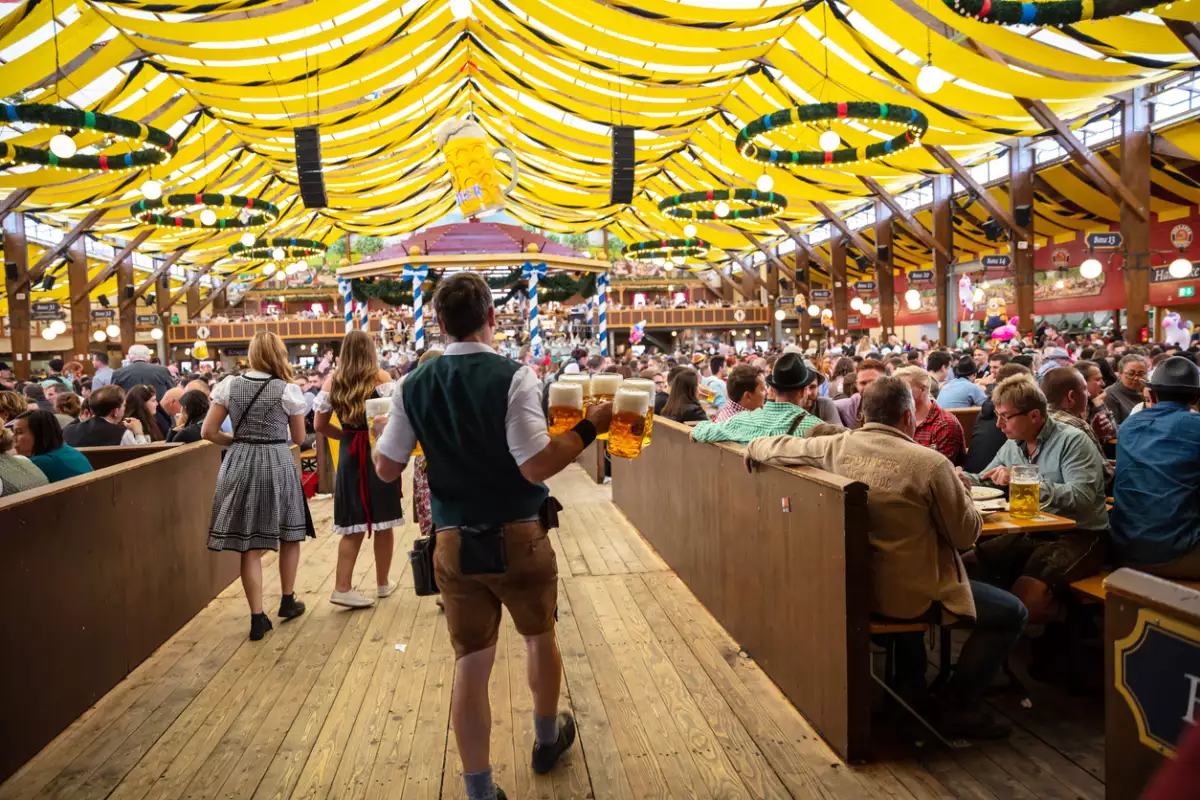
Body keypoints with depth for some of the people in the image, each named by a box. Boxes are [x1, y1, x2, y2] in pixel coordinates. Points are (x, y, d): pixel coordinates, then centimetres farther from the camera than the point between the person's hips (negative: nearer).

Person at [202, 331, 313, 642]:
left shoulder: (229, 385, 0)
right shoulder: (288, 390, -5)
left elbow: (208, 432, 0)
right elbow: (299, 437, 4)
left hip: (241, 465, 2)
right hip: (278, 465, -2)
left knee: (250, 545, 4)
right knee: (289, 536, 17)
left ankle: (257, 617, 5)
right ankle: (287, 601, 29)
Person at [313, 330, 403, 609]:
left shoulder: (332, 382, 3)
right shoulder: (380, 377, -6)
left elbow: (320, 425, 3)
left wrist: (346, 436, 15)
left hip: (349, 454, 3)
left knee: (353, 525, 9)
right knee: (382, 522, 8)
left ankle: (342, 587, 3)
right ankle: (383, 583, 20)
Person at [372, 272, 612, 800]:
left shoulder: (414, 386, -3)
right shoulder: (513, 377, -16)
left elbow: (386, 469, 2)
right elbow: (535, 465, -23)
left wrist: (380, 430, 22)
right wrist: (588, 428, -11)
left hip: (453, 544, 3)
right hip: (519, 539, -2)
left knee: (470, 665, 10)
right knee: (540, 636, 23)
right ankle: (547, 739, 46)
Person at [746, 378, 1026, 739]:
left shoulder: (835, 448, -8)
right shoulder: (930, 464, -21)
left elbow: (764, 447, 1)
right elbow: (966, 535, -11)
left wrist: (753, 449, 24)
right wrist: (960, 491, 8)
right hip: (910, 595, -6)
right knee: (1011, 613, 11)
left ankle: (911, 679, 46)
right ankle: (958, 706, 14)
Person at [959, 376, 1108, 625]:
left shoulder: (1072, 441, -13)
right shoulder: (1012, 445, 10)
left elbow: (1082, 498, -26)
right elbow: (985, 482, 22)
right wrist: (964, 478, -2)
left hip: (1079, 536, -7)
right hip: (1032, 533, 7)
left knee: (1027, 591, -30)